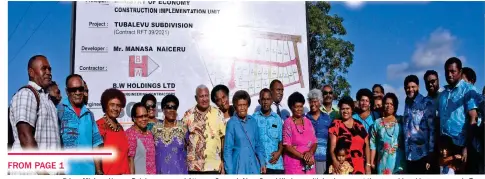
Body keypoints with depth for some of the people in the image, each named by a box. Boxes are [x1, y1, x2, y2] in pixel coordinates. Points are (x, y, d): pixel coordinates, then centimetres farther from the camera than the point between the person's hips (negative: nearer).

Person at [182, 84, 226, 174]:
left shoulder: (218, 114, -1)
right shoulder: (188, 115, 2)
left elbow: (223, 138, 1)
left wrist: (224, 162, -1)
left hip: (214, 166, -1)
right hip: (193, 166, 1)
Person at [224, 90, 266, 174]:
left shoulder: (253, 121, 5)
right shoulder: (232, 123, -8)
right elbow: (228, 149, -6)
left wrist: (262, 163, 7)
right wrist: (229, 171, -8)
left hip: (253, 165, 5)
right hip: (239, 166, -4)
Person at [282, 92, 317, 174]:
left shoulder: (308, 122, 9)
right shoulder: (288, 123, -6)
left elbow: (314, 142, 9)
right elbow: (287, 146, -11)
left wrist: (310, 153, -11)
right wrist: (303, 157, -14)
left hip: (309, 163, 5)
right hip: (293, 164, -5)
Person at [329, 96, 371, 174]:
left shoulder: (359, 125, 13)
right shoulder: (335, 124, 3)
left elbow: (366, 146, 13)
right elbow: (332, 145, -5)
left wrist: (368, 164, 5)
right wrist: (334, 160, -21)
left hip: (360, 167, 3)